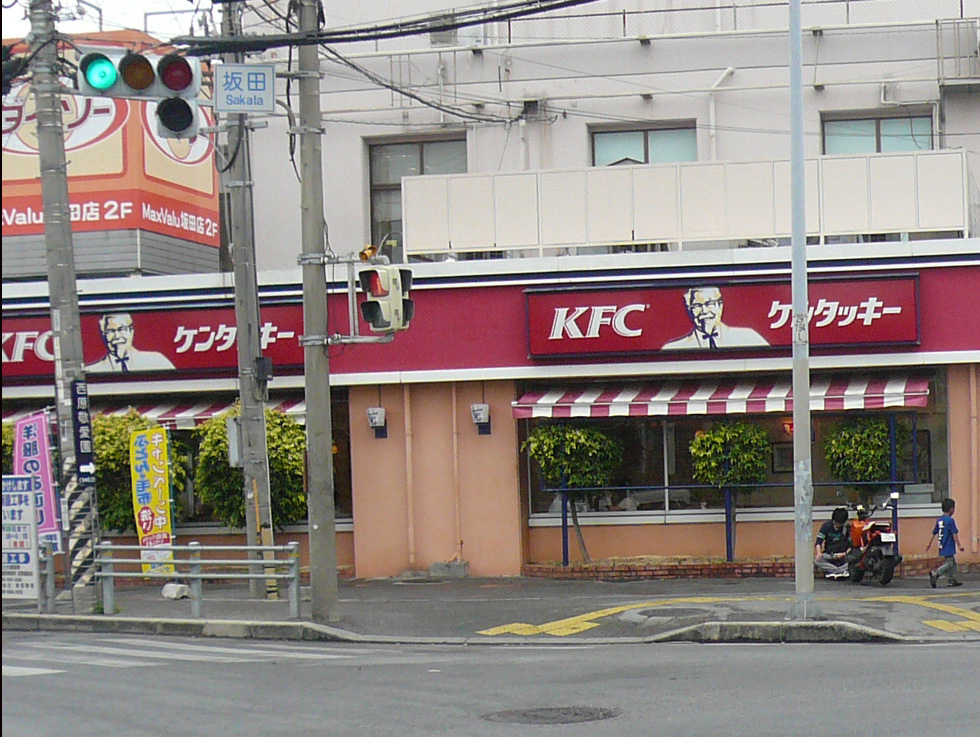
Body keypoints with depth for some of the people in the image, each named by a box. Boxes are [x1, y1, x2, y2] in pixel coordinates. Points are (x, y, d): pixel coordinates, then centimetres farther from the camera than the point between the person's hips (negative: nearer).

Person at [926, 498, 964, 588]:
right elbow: (954, 534, -16)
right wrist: (959, 545, -14)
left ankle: (952, 580, 19)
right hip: (949, 547, -8)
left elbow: (934, 533, 14)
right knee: (948, 564, -8)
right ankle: (935, 574, -23)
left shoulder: (939, 520, 9)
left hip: (942, 547, 8)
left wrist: (929, 544, 22)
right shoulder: (950, 520, -14)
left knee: (953, 563, 18)